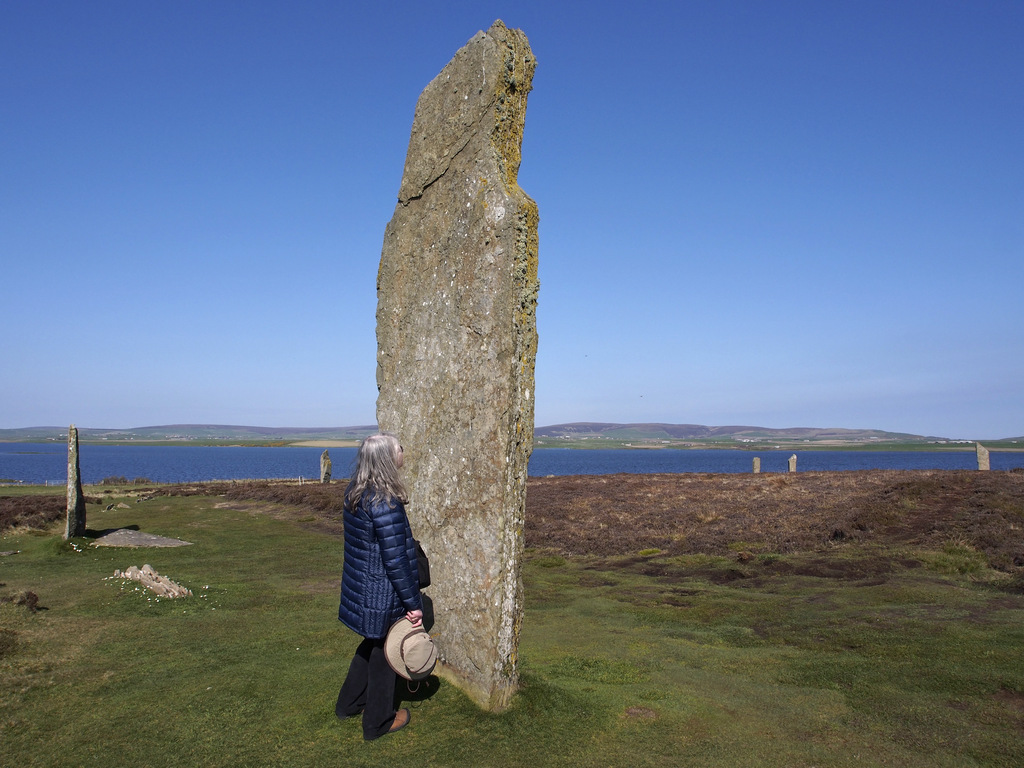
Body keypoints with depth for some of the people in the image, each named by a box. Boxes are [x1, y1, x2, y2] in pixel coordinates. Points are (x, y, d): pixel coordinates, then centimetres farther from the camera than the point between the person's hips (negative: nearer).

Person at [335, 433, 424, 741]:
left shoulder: (354, 493, 0)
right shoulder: (385, 504, -28)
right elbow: (396, 561, -25)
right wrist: (413, 604, -16)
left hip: (360, 587, 8)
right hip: (383, 597, -8)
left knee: (372, 643, 28)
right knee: (385, 652, 12)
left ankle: (349, 703, 44)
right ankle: (378, 722, 31)